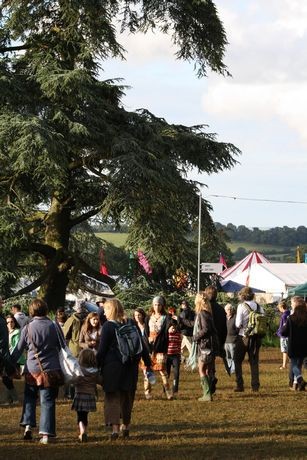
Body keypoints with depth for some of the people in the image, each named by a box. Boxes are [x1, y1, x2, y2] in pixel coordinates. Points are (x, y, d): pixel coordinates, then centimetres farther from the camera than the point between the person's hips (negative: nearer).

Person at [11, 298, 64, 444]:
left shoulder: (28, 328, -4)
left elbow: (18, 350, 2)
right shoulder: (54, 326, -1)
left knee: (29, 398, 19)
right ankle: (46, 433, -3)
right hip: (51, 370, 0)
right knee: (47, 401, 2)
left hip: (33, 370, 0)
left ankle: (28, 425, 6)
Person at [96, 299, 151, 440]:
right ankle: (126, 425, 26)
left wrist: (97, 365, -2)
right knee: (127, 395, 17)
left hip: (112, 366, -5)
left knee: (112, 396, -2)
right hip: (130, 365, 5)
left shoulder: (108, 326, -8)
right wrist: (148, 363, 15)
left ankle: (115, 427, -14)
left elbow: (102, 349, -9)